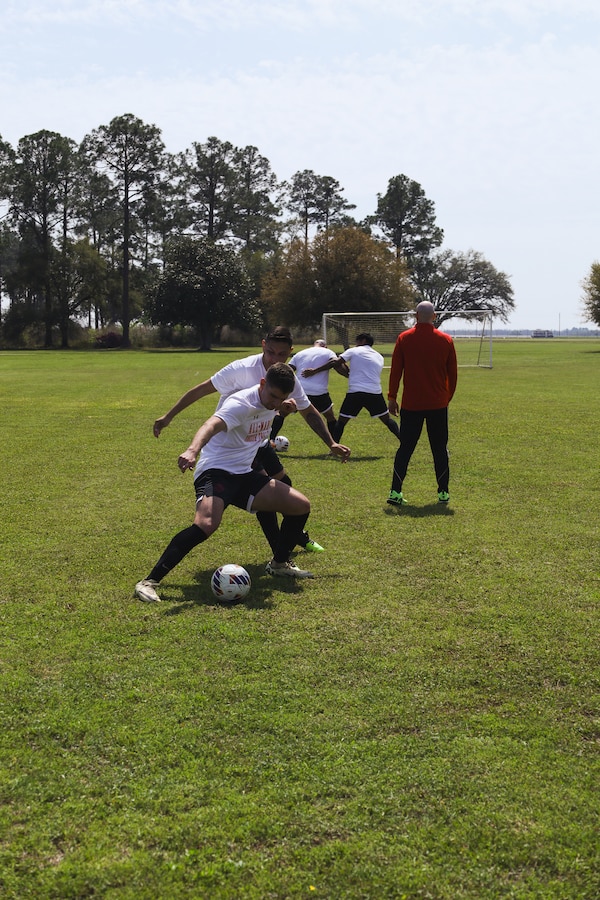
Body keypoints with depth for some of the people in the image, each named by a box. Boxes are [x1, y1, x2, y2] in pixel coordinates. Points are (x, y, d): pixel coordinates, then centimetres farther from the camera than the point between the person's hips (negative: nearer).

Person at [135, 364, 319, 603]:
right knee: (206, 524, -33)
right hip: (216, 471, -9)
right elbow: (212, 425, -43)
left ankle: (279, 564, 27)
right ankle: (149, 582, -28)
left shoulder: (271, 403, 4)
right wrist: (192, 451, -60)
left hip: (245, 474, 9)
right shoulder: (241, 403, -22)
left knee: (300, 506, 5)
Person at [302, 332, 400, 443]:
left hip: (355, 392, -3)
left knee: (341, 422, 6)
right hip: (375, 392, 3)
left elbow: (335, 362, -3)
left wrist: (314, 371, -2)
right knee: (387, 420, 19)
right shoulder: (379, 357, 19)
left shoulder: (354, 351, 8)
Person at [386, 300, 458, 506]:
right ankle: (443, 493, 11)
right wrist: (448, 397, 17)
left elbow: (395, 371, -3)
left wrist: (392, 398, 4)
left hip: (411, 404, 0)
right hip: (438, 404, 0)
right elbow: (453, 373, 5)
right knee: (440, 449, 10)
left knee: (405, 448, 4)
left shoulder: (404, 339, -3)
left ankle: (395, 492, -3)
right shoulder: (446, 340, 0)